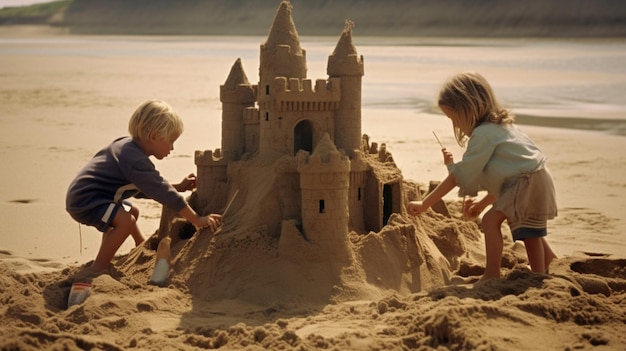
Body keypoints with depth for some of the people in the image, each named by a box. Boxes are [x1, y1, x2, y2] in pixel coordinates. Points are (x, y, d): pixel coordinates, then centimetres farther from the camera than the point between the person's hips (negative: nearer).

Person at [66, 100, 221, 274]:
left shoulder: (127, 146, 8)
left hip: (81, 195, 11)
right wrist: (197, 220, -24)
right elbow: (163, 193, -26)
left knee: (132, 211, 29)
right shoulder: (136, 161, -24)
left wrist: (178, 187, 15)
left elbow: (142, 189, 19)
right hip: (84, 200, -11)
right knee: (125, 221, -30)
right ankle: (97, 270, -19)